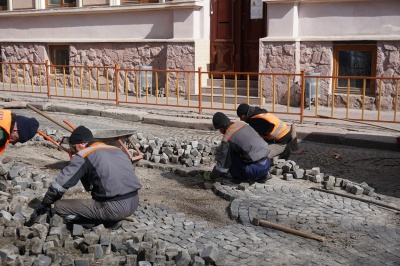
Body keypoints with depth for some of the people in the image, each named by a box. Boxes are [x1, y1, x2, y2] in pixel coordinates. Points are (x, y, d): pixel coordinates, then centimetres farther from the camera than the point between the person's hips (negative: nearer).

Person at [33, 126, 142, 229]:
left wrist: (44, 205, 13)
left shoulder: (84, 156, -3)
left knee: (59, 206, 4)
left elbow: (60, 184, -3)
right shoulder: (117, 150, 17)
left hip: (114, 207, -8)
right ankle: (111, 220, 12)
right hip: (134, 203, 8)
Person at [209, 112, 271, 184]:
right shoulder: (242, 124, 10)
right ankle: (261, 176, 20)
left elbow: (222, 164, -4)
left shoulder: (227, 139, -11)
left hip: (256, 169, -8)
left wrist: (211, 176, 14)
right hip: (267, 164, 8)